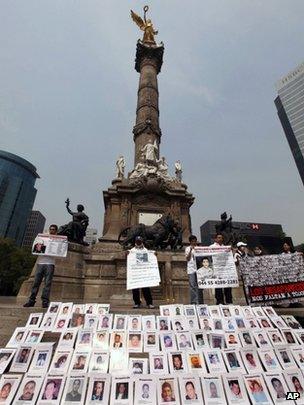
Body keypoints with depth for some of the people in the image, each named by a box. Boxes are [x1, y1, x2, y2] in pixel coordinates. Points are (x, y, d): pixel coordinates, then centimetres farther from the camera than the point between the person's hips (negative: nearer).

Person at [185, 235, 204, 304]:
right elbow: (187, 258, -3)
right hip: (191, 270, -3)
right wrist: (190, 250, -11)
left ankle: (200, 302, 13)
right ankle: (193, 302, 1)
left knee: (199, 286, 5)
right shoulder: (188, 248, 7)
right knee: (193, 286, -5)